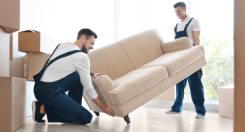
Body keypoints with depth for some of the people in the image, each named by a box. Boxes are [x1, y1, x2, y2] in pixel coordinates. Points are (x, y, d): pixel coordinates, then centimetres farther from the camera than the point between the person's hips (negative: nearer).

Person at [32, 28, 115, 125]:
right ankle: (44, 108, -6)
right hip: (49, 93, -9)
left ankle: (73, 109, 17)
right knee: (87, 118, -9)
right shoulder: (82, 57, -12)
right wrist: (103, 108, -1)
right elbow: (88, 88, -9)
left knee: (78, 77, 19)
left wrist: (92, 73, 16)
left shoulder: (62, 45, 12)